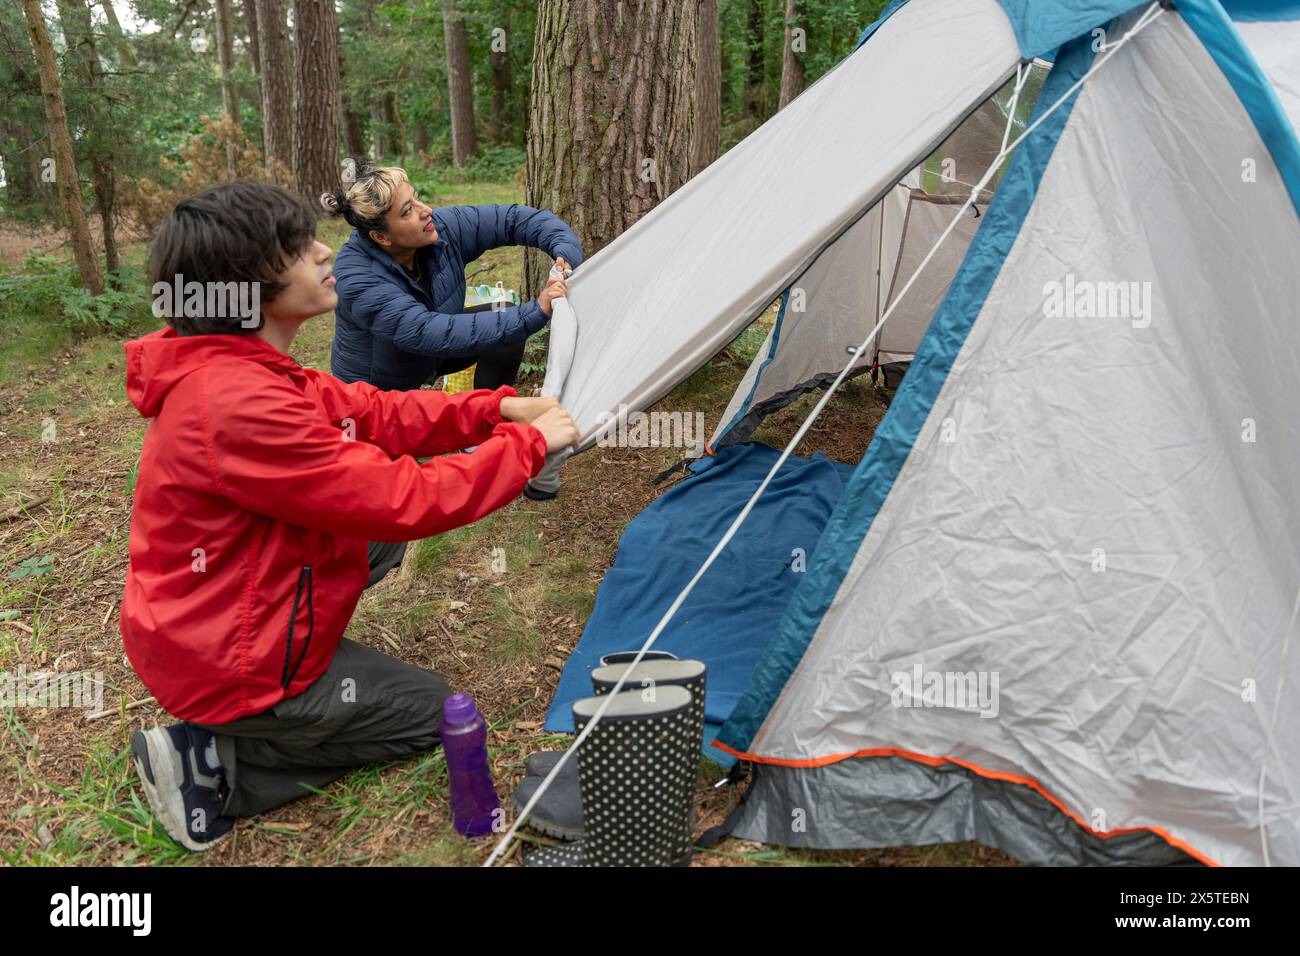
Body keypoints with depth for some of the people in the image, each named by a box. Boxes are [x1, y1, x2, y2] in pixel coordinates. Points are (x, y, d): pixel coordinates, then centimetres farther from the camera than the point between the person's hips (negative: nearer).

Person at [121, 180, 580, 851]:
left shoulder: (240, 367, 0)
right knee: (433, 710, 7)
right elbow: (401, 500, -29)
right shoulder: (240, 404, -31)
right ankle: (216, 767, 2)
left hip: (190, 631, 9)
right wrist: (528, 443, -18)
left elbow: (375, 413, 2)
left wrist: (497, 409, -7)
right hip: (230, 669, -9)